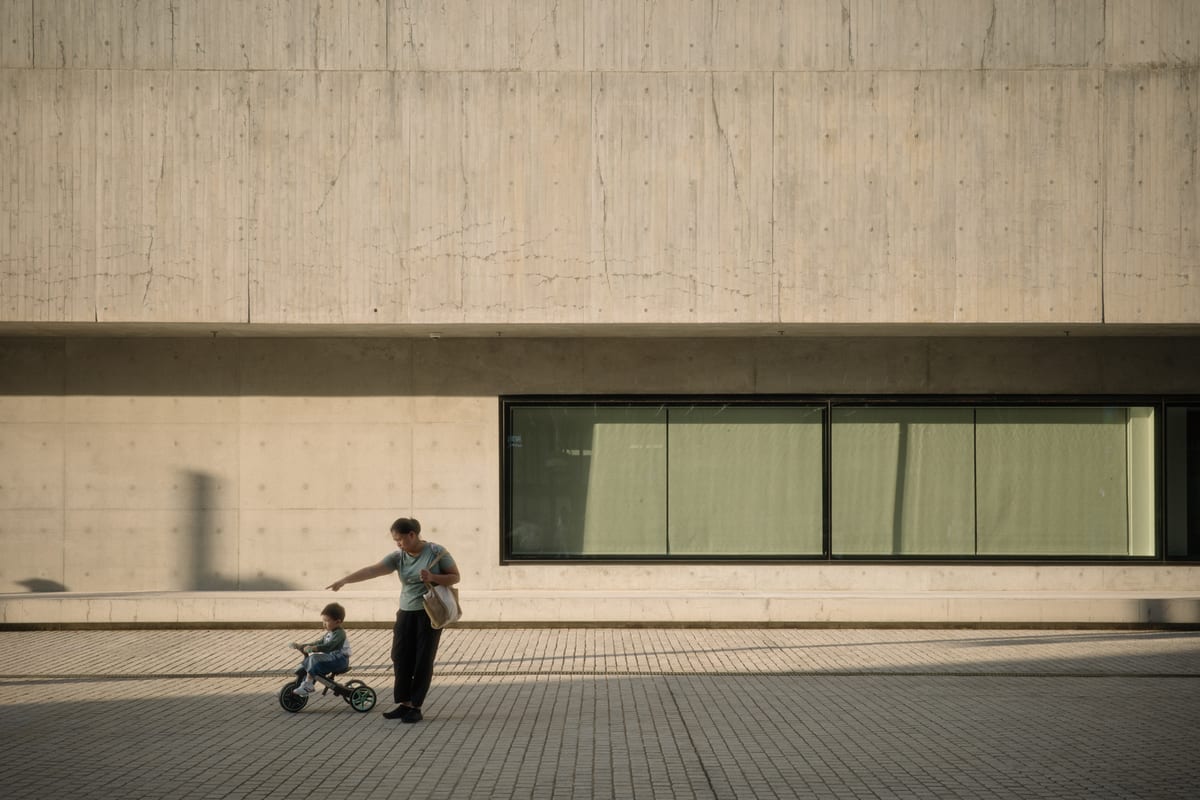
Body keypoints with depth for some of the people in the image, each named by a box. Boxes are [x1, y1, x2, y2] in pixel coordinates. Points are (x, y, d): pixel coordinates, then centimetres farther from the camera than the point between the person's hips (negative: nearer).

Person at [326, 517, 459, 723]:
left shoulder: (436, 552, -7)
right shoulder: (398, 557, 1)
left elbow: (455, 577, -2)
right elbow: (371, 570, -8)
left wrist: (433, 577, -19)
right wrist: (344, 580, -19)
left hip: (429, 613, -4)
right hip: (407, 613, 4)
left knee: (423, 660, -3)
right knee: (400, 658, 0)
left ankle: (415, 707, 5)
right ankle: (404, 704, 10)